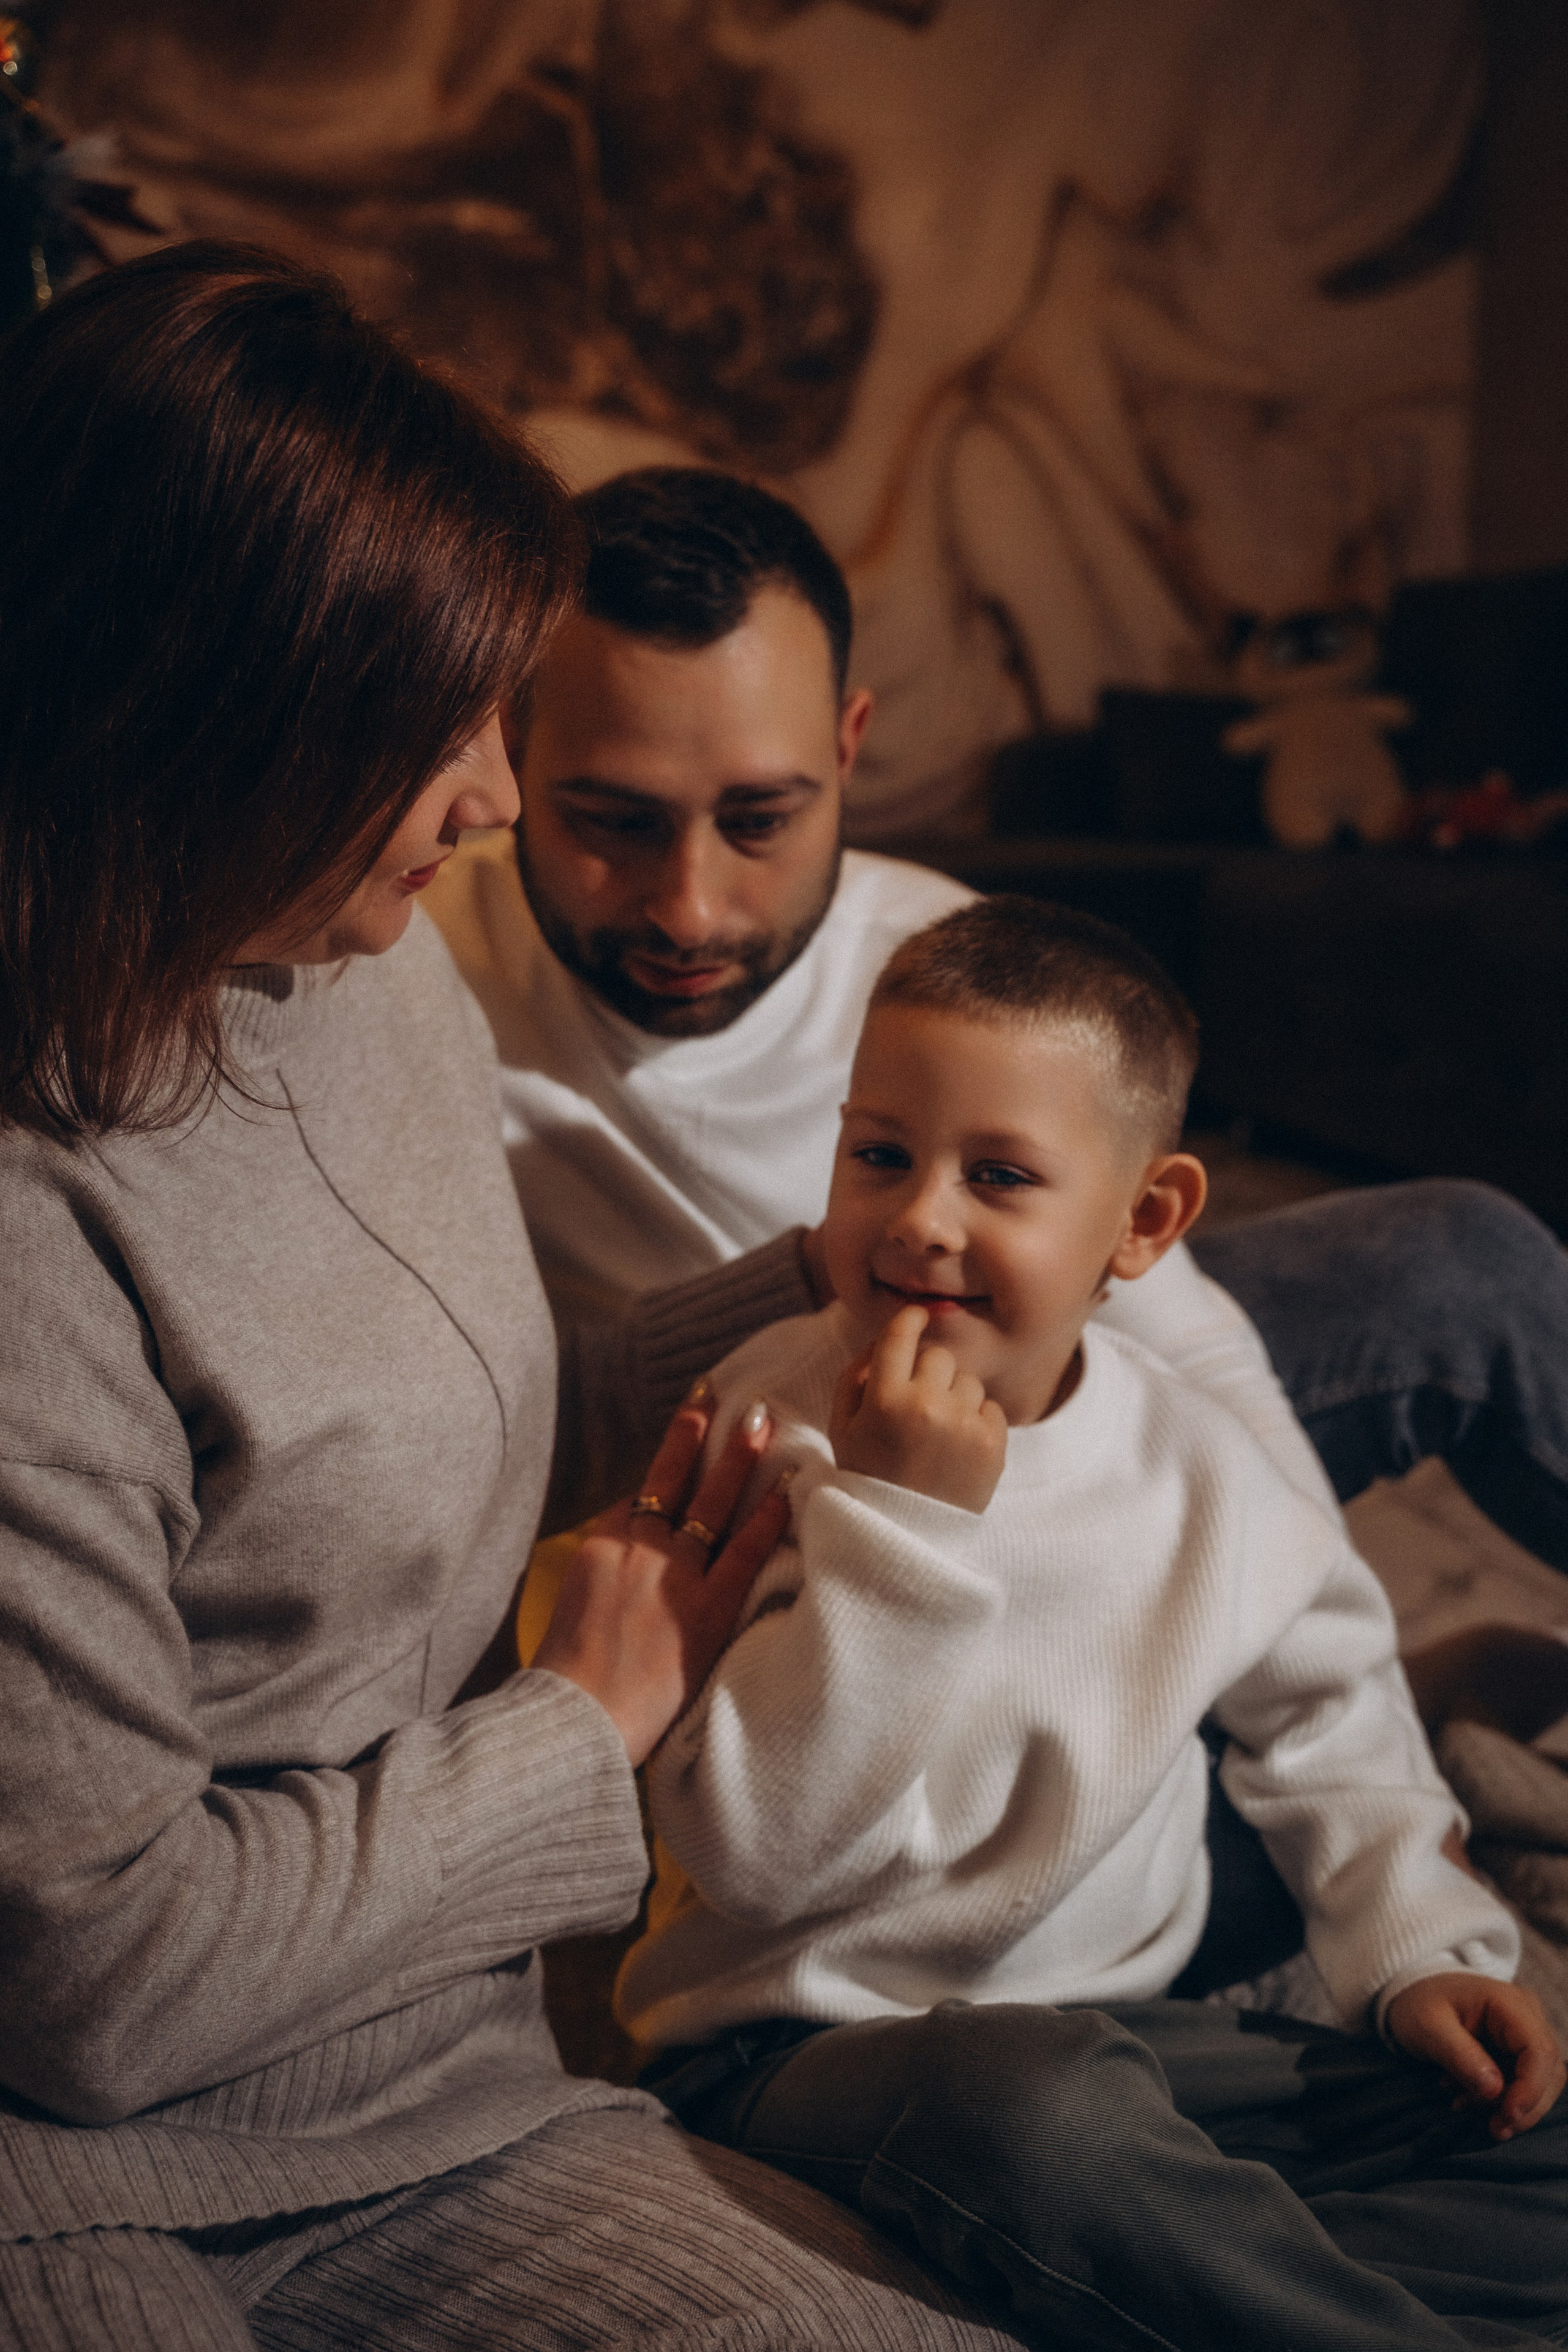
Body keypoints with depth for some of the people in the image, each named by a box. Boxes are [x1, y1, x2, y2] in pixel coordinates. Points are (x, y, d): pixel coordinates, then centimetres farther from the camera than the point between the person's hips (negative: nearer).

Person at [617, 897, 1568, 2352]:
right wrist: (895, 1520, -28)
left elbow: (1324, 1705, 19)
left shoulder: (1203, 1475, 0)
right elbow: (753, 1850, -21)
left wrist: (1421, 1946, 6)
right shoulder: (769, 1436, -12)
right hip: (801, 2039, -5)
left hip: (1120, 2024, 5)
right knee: (1036, 2108, -38)